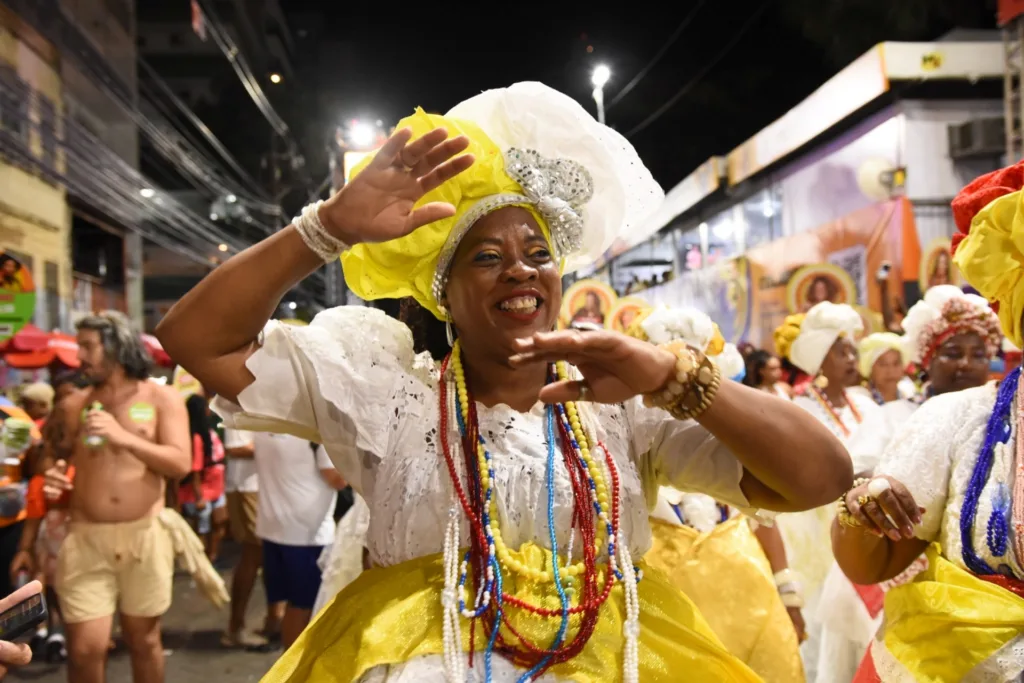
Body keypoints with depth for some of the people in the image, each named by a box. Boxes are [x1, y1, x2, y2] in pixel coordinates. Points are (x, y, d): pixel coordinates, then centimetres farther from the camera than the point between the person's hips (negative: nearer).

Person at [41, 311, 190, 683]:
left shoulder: (161, 398, 0)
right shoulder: (73, 405, 7)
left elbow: (180, 464, -9)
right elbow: (58, 462, 17)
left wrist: (124, 438, -19)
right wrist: (52, 479, -7)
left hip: (144, 536, -1)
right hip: (85, 539, 1)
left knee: (143, 639, 12)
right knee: (84, 649, -3)